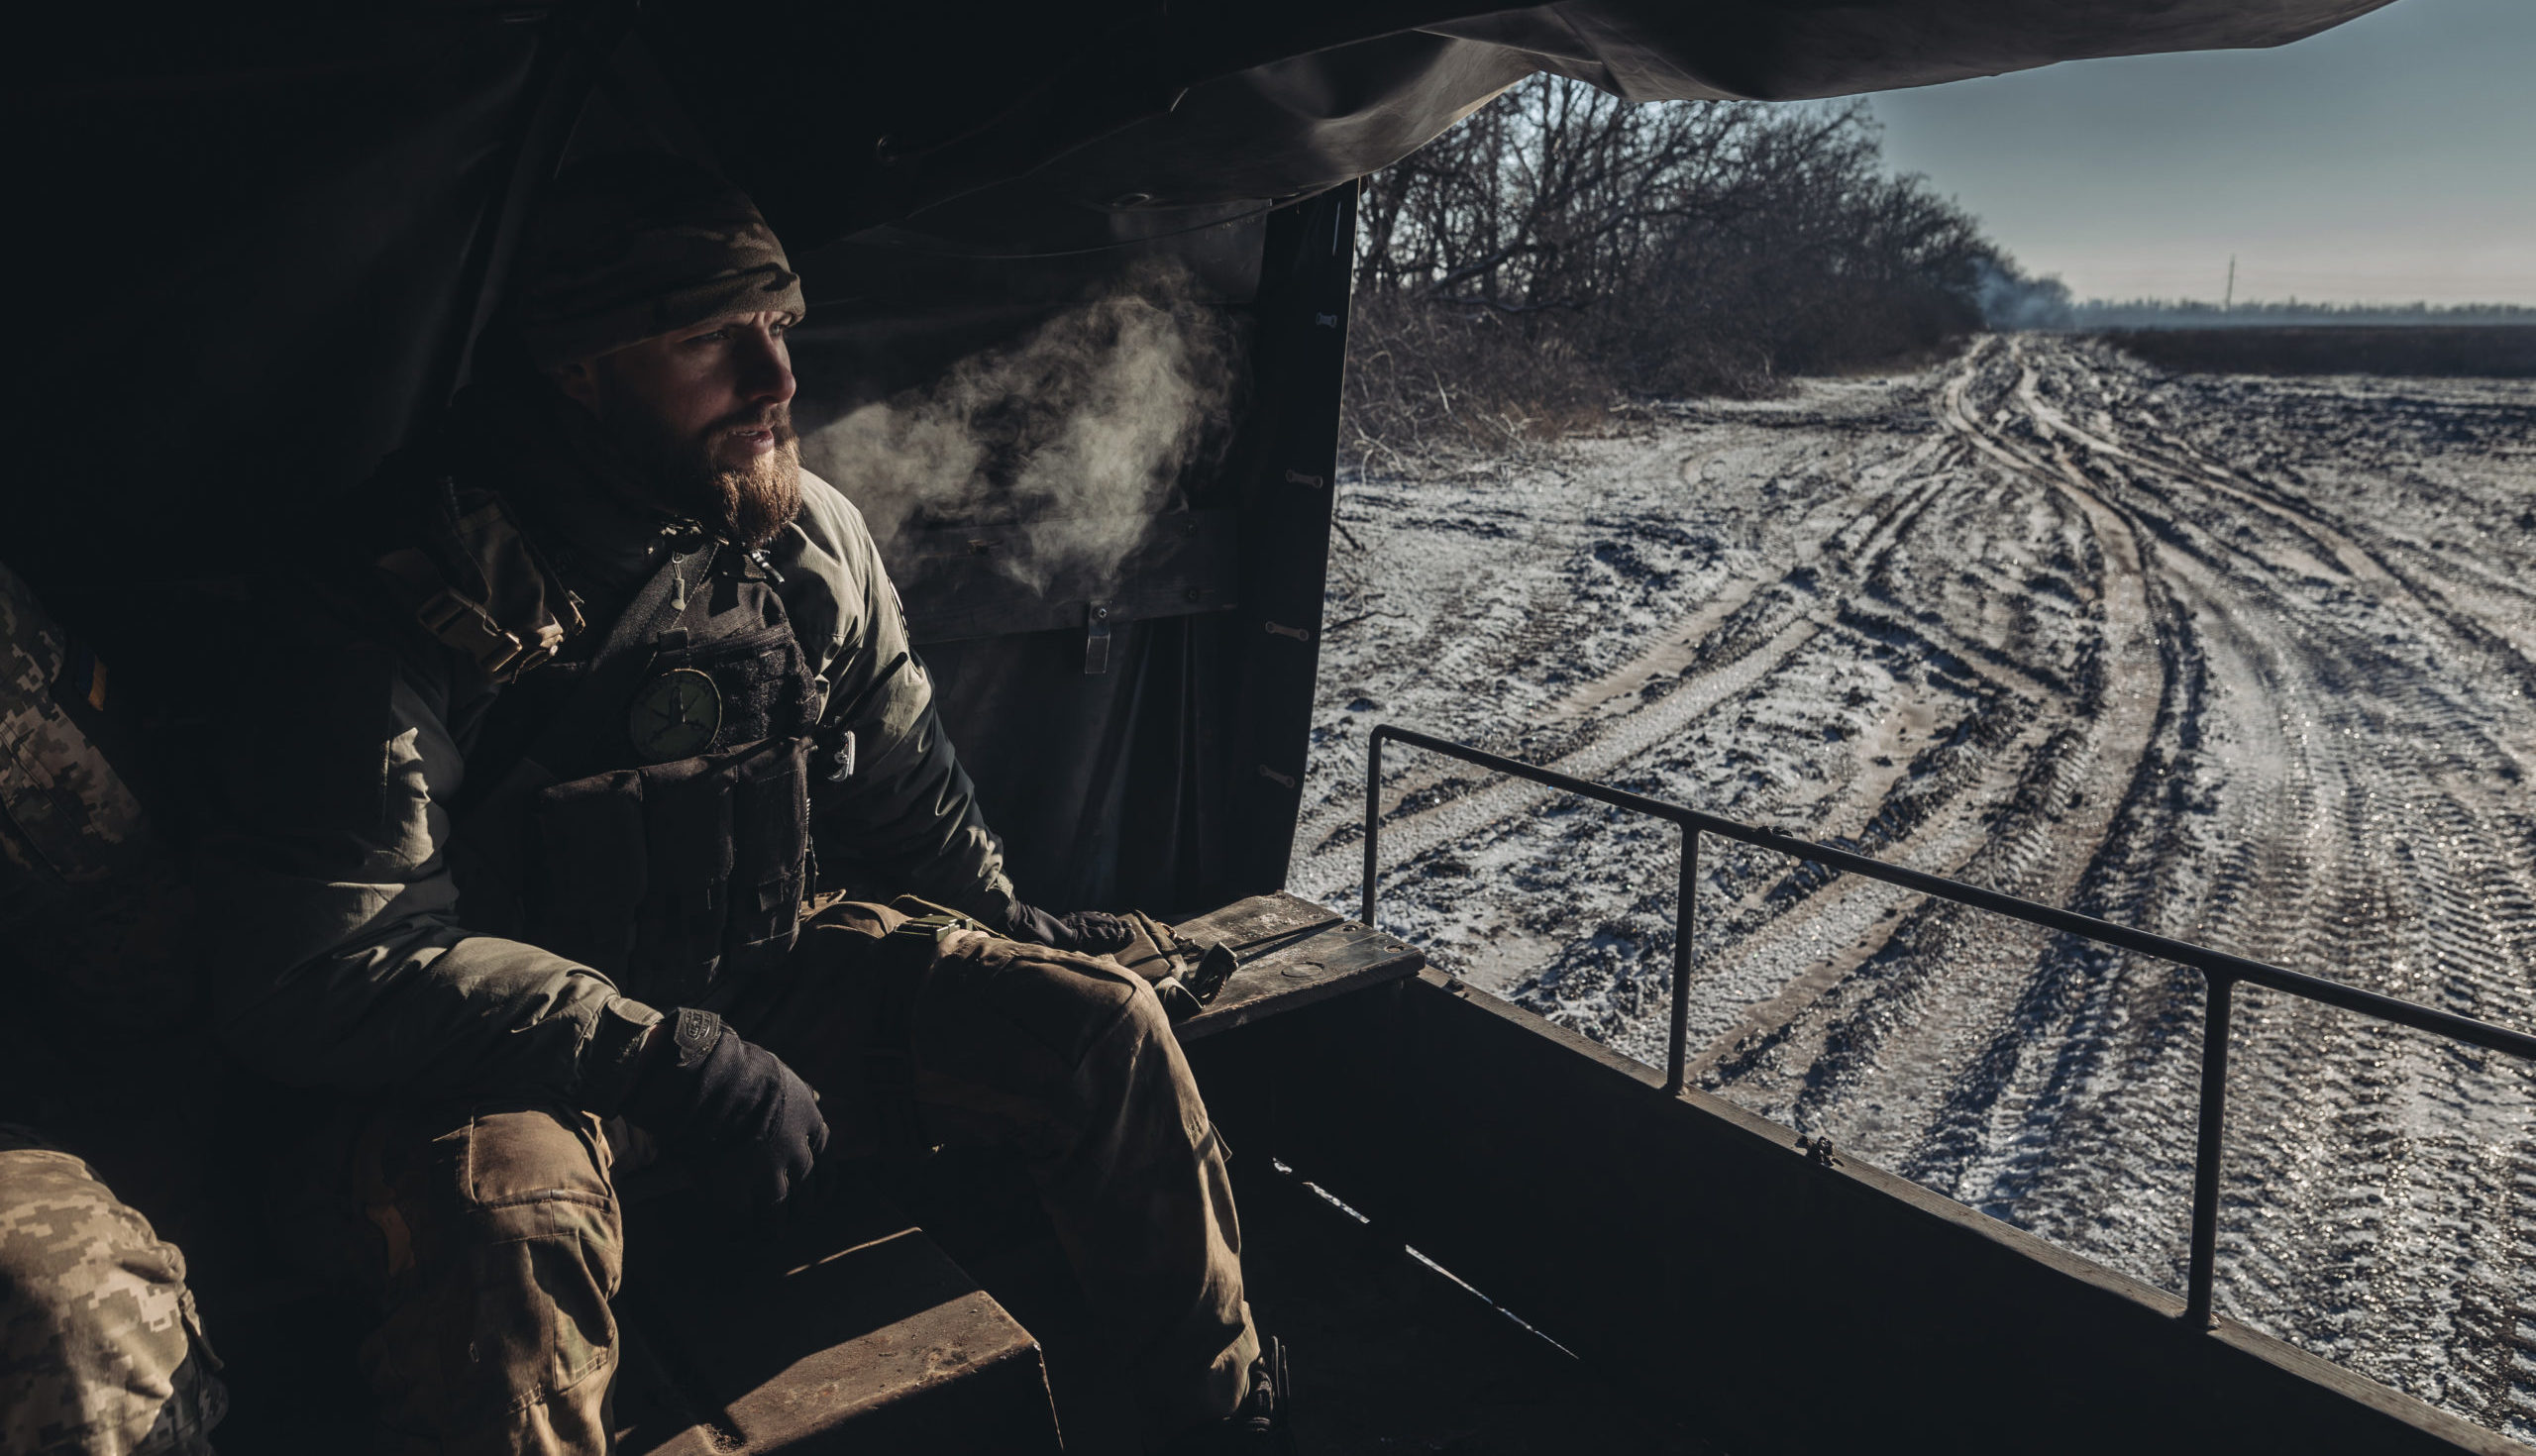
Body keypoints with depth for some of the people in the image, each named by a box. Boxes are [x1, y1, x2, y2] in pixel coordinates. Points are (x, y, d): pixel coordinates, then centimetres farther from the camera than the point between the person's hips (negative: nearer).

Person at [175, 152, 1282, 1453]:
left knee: (1104, 1025, -6)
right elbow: (305, 969, -24)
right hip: (504, 1047, -4)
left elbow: (903, 777, 14)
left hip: (771, 976, 5)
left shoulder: (810, 537, -4)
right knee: (502, 1239, -39)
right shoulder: (414, 605, -22)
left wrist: (1004, 920, 12)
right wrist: (659, 1060, -28)